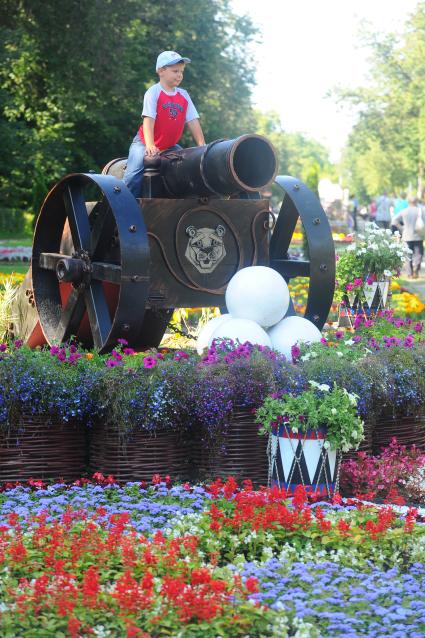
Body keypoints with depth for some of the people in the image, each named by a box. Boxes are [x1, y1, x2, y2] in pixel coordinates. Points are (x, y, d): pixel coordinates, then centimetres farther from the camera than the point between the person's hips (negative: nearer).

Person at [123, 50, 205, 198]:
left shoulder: (184, 95, 3)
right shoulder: (153, 92, -13)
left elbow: (193, 121, 1)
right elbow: (148, 119, -22)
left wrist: (202, 146, -8)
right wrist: (150, 145, -34)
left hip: (170, 146, 5)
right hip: (144, 143, -5)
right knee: (134, 175, -20)